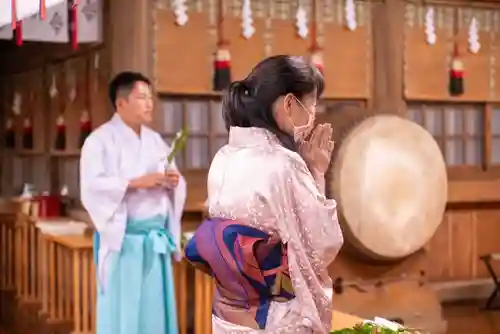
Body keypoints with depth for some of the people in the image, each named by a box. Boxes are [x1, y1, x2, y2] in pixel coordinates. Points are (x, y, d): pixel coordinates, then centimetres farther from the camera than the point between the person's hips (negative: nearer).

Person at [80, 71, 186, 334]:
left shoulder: (155, 140, 15)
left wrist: (173, 182, -7)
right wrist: (136, 182, -21)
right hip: (122, 239, -6)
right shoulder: (100, 140, -6)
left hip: (156, 239, 6)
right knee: (121, 310, -3)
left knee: (156, 309, 9)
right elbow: (92, 186, -17)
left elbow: (175, 184, 16)